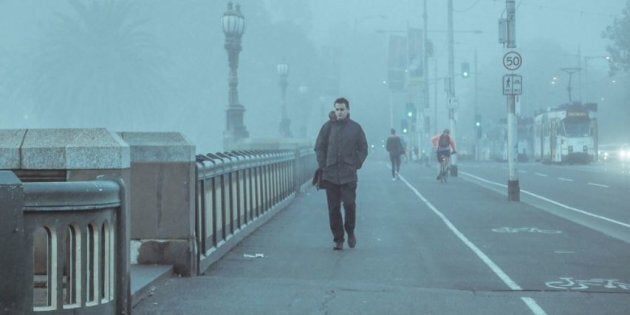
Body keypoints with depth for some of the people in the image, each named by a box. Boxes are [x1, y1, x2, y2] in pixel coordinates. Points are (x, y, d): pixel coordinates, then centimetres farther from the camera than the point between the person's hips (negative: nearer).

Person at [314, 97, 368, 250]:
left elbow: (363, 149, 10)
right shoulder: (328, 126, 5)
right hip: (330, 175, 1)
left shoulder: (355, 127, 5)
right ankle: (338, 239, 11)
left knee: (349, 204, -8)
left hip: (349, 175, -1)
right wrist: (323, 166, 1)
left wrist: (356, 165, 0)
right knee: (333, 208, 2)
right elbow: (319, 147, 10)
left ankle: (350, 232, 17)